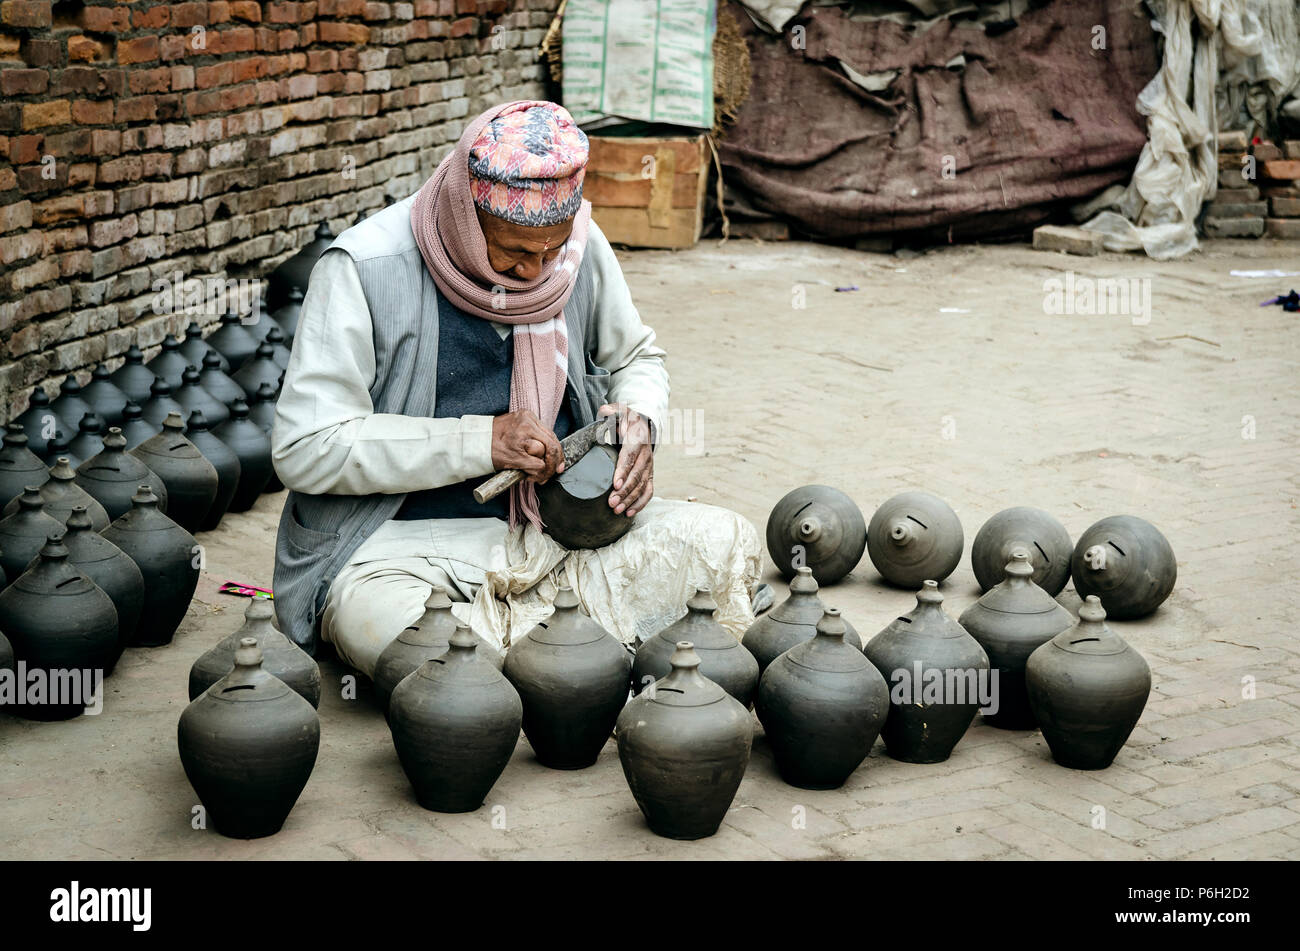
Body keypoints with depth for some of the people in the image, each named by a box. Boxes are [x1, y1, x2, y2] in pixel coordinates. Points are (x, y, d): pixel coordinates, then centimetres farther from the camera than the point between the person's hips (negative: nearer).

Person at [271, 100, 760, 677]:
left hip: (554, 527, 5)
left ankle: (507, 621, -9)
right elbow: (303, 450, -18)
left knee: (725, 543, -16)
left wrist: (638, 422, -6)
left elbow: (637, 358, 19)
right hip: (407, 540, -5)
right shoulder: (366, 269, -15)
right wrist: (482, 441, -22)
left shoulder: (579, 247, 0)